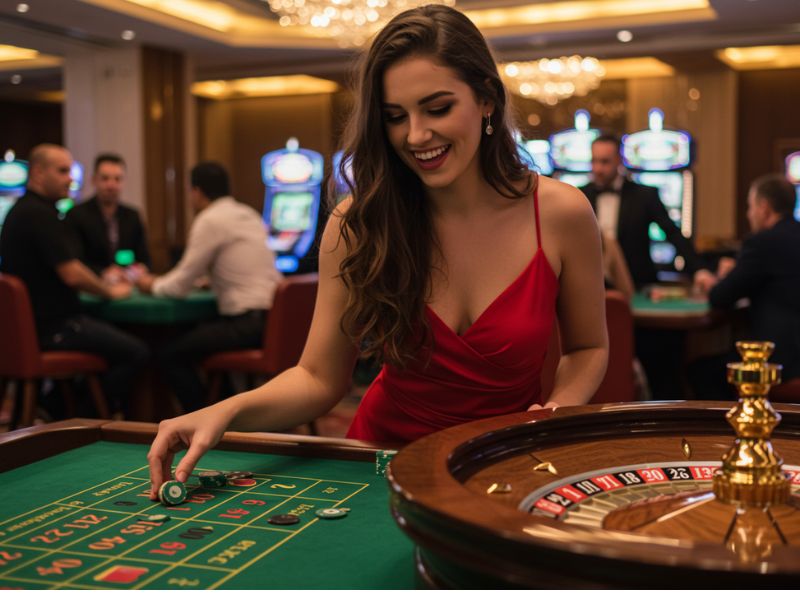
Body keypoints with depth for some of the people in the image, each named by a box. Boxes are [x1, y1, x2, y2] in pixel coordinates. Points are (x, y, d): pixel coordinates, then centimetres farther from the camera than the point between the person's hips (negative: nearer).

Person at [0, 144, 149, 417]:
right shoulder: (41, 214, -18)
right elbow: (72, 275, -22)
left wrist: (104, 283, 12)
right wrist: (110, 290, -4)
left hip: (30, 322, 11)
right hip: (52, 327, -11)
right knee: (137, 352, -11)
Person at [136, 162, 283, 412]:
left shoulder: (210, 220, -9)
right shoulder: (249, 214, 16)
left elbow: (181, 285, -6)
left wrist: (153, 285, 15)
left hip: (248, 323, -9)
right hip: (271, 315, 9)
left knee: (170, 355, -2)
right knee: (197, 333, 29)